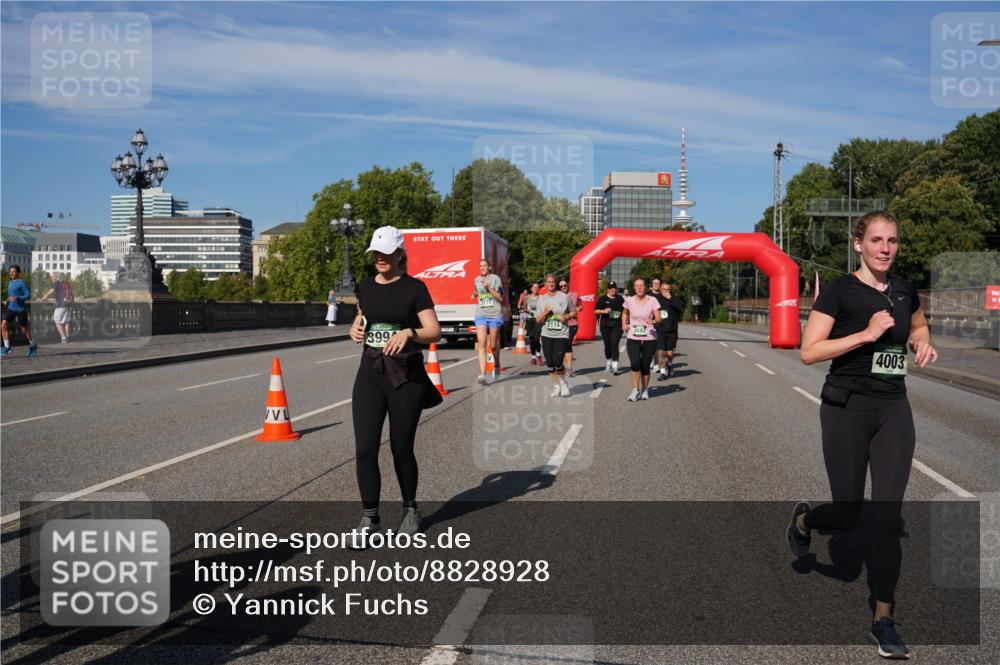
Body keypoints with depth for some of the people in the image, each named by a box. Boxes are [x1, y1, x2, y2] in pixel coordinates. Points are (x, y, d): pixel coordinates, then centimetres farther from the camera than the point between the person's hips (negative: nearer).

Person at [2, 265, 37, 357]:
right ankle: (6, 347, -6)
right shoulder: (10, 283, 14)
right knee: (4, 325, -11)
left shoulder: (22, 283, -9)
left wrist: (17, 298, -28)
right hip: (11, 308, 6)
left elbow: (28, 295, -15)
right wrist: (8, 300, 19)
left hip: (21, 309, -6)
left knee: (24, 329, 3)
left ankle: (33, 346, 24)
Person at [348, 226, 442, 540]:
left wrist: (408, 332, -29)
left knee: (401, 449, 4)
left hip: (406, 375, -4)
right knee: (365, 448, -5)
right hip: (370, 373, 4)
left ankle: (410, 510, 27)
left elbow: (434, 331, -10)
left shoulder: (414, 287, -5)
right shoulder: (365, 286, 9)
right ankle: (370, 516, 9)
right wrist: (356, 328, 4)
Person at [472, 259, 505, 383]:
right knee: (481, 344, -13)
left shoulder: (495, 278, -3)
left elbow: (500, 298, -7)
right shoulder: (477, 280, 11)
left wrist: (489, 288, -17)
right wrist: (475, 295, 7)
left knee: (494, 345, 8)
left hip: (495, 315, -3)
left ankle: (497, 366, 37)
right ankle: (482, 374, -20)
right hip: (481, 315, 3)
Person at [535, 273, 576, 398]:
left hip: (562, 335, -3)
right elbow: (538, 321, 7)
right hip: (547, 335, 3)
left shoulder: (564, 297, 1)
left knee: (558, 363, -12)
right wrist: (545, 312, -11)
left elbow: (573, 312, 10)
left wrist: (566, 317, -9)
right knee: (550, 364, 2)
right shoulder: (541, 299, 7)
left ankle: (563, 383, 15)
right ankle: (556, 387, 18)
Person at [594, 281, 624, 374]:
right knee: (607, 345, 8)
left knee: (614, 344, -12)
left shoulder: (620, 299, 11)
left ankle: (615, 367, -14)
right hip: (605, 325, 0)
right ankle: (608, 364, 28)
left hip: (617, 325, 0)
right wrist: (604, 311, -16)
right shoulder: (602, 299, 4)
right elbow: (596, 311, 3)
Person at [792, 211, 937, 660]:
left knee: (888, 514, 1)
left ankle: (883, 619, 11)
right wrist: (867, 333, -21)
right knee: (846, 515, 2)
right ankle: (803, 519, 38)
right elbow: (808, 352, -16)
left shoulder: (903, 290, 7)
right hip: (847, 409, -4)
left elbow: (918, 325, 29)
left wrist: (922, 342, 6)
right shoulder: (840, 290, -9)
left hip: (894, 410, 4)